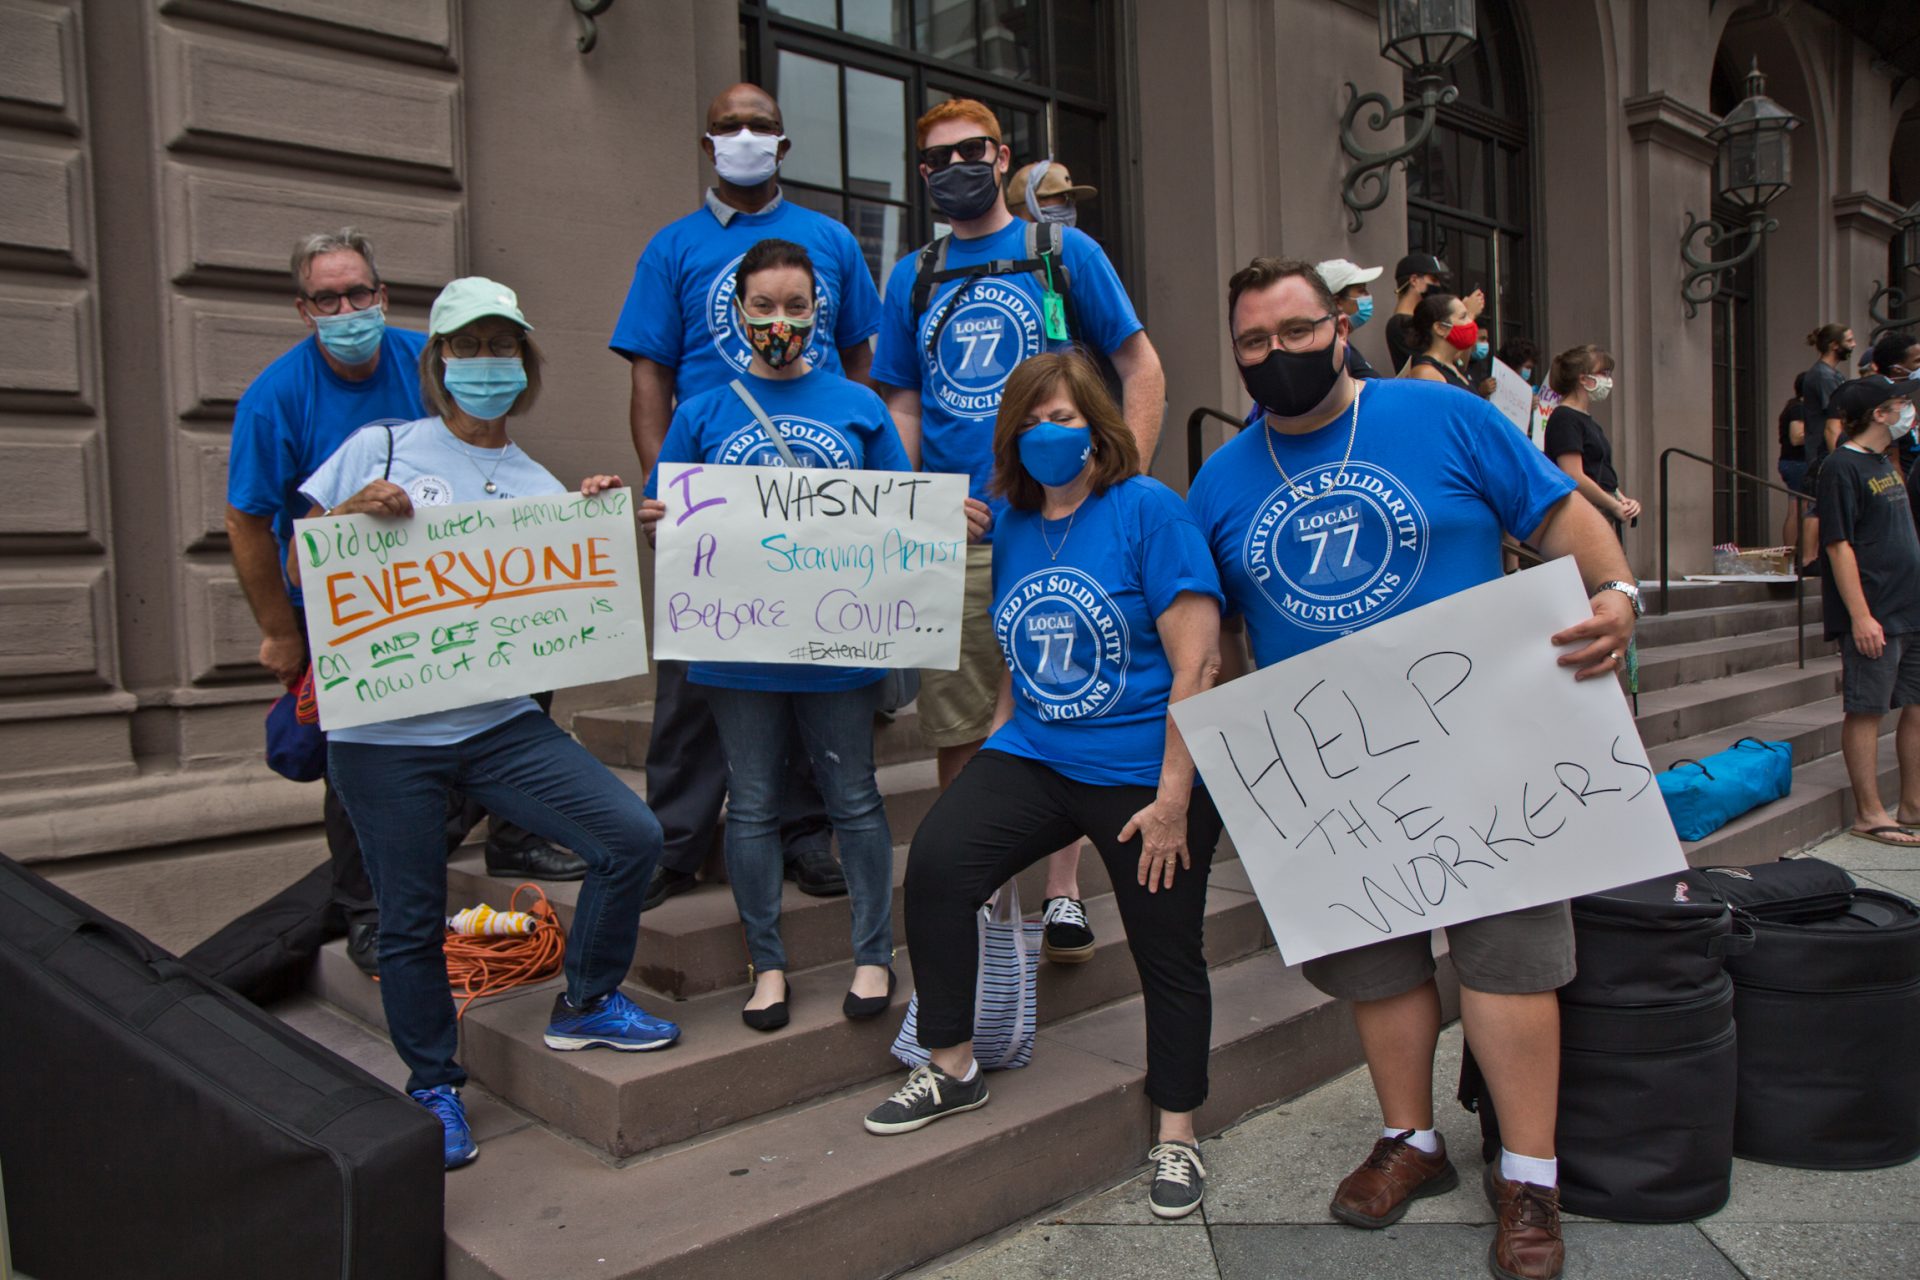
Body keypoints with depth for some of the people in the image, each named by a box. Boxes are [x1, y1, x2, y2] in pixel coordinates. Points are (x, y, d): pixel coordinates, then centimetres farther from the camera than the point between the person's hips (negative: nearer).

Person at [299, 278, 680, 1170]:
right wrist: (354, 514, -14)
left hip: (501, 723, 2)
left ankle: (584, 1005, 13)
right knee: (412, 921, 5)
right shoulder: (379, 449, 3)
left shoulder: (539, 487, 9)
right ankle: (432, 1087, 29)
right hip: (382, 732, -2)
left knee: (632, 836, -11)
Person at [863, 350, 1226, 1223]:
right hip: (1033, 757, 5)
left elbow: (1197, 664, -15)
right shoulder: (1013, 527, 8)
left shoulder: (1148, 509, -10)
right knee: (934, 864, -15)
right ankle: (952, 1071, 5)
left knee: (1168, 955, 6)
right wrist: (995, 749, 12)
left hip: (1143, 772, -4)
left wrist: (1173, 798, -18)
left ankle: (1176, 1139, 27)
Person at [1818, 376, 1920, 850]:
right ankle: (1870, 814, 5)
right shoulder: (1842, 467, -11)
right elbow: (1839, 545, -17)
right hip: (1874, 615, -9)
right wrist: (1860, 615, -21)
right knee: (1866, 710, -2)